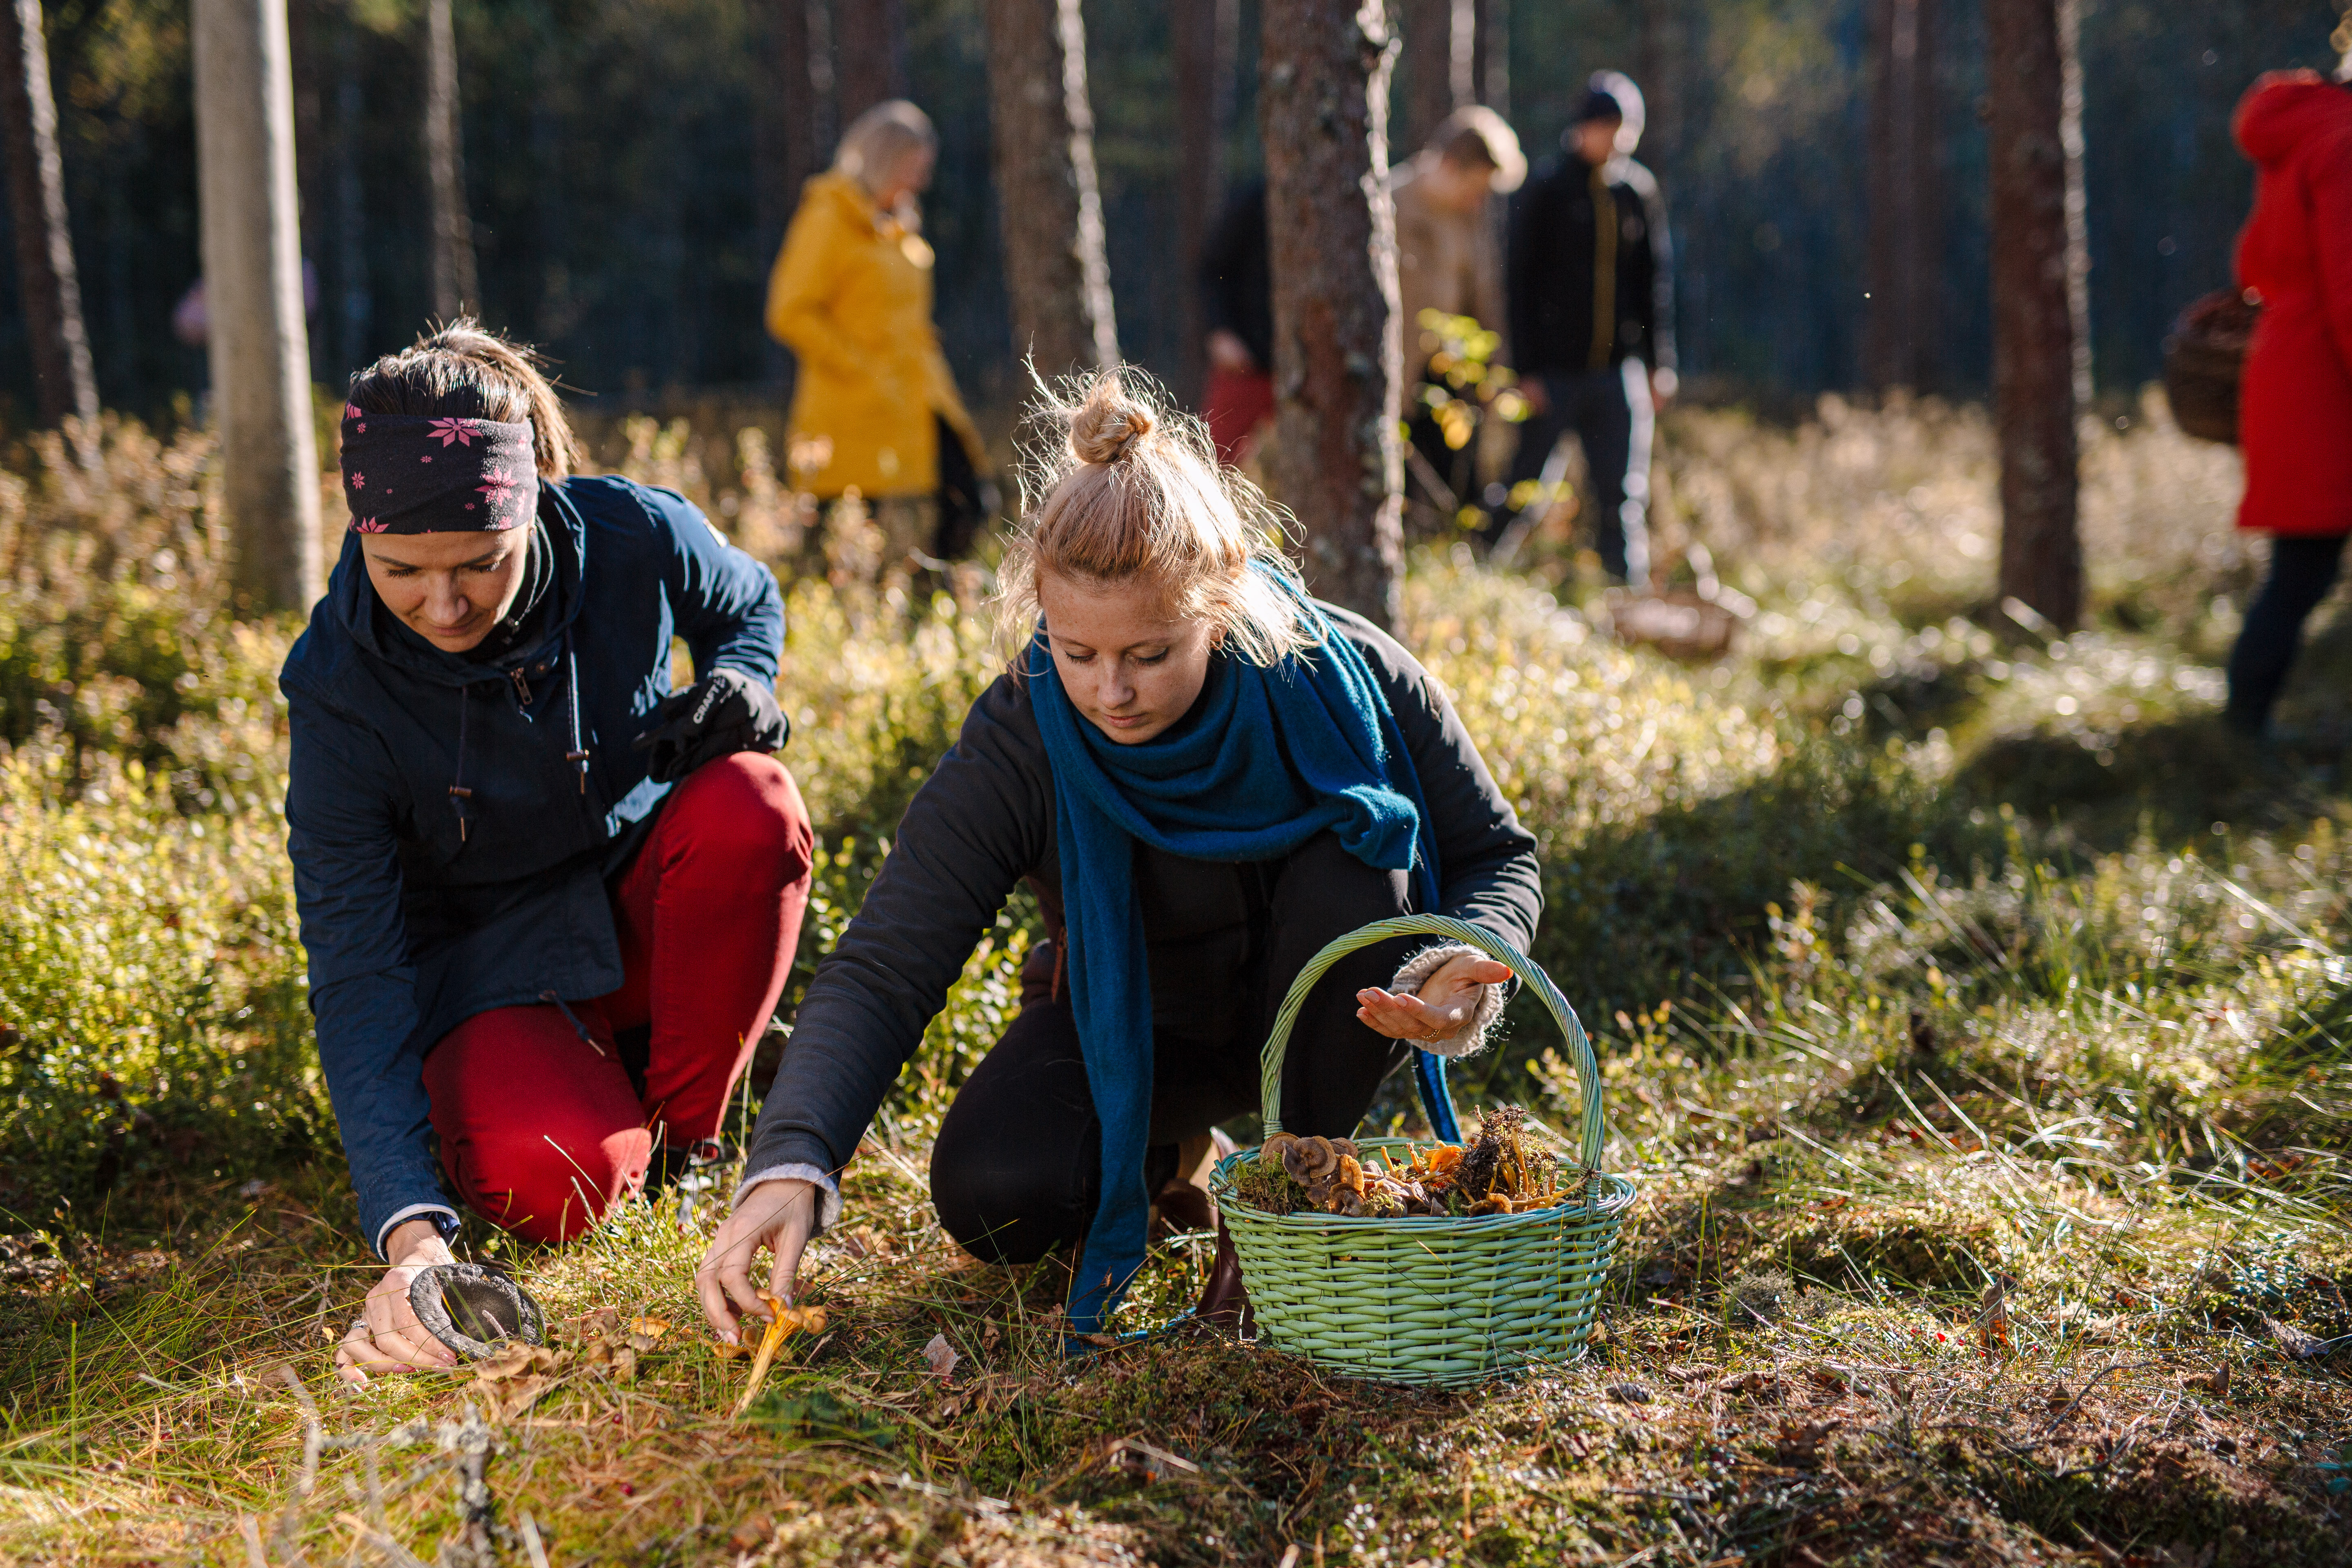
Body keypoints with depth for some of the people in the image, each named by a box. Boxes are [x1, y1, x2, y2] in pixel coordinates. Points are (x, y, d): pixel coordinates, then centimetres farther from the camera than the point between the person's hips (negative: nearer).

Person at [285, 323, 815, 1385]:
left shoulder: (633, 541, -20)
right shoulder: (341, 687, -25)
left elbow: (748, 603, 8)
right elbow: (355, 975, -27)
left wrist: (736, 688, -19)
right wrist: (409, 1229, -40)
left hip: (644, 905, 2)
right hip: (488, 966, -2)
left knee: (751, 806, -32)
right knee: (555, 1182, -33)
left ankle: (683, 1135, -10)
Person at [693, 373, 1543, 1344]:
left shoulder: (1349, 678, -26)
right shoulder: (1017, 743, -27)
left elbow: (1497, 858, -11)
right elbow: (882, 971, -32)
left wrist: (1466, 973, -35)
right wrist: (790, 1166, -48)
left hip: (1327, 1017, 0)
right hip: (1131, 1026, 0)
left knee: (1350, 872, -32)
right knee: (992, 1199, -26)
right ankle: (1163, 1153, 10)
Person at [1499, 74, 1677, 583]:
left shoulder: (1639, 192, 8)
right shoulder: (1547, 191, -3)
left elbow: (1657, 281, 14)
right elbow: (1520, 282, -4)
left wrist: (1661, 365, 9)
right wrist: (1525, 371, -9)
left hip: (1619, 369, 3)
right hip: (1555, 371, -3)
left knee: (1624, 497, 3)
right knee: (1525, 490, 0)